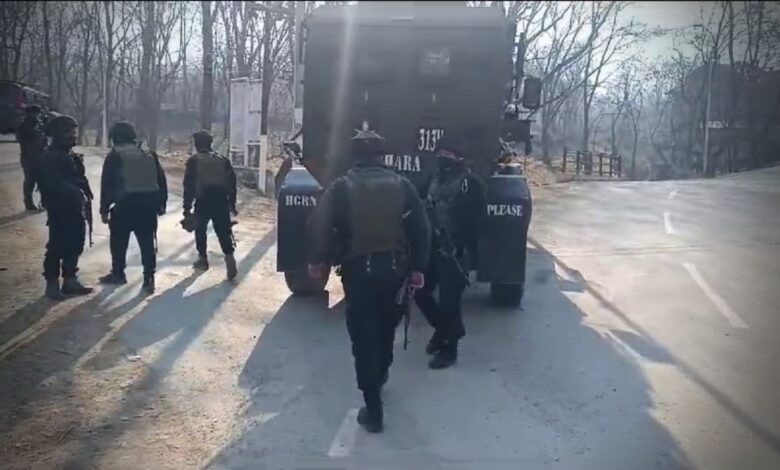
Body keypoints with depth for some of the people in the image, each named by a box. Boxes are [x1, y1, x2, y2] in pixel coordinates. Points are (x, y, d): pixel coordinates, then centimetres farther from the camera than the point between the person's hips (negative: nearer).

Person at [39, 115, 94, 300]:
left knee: (75, 247, 13)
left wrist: (86, 202, 10)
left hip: (76, 211, 8)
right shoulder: (50, 158, -11)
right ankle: (52, 284, 8)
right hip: (60, 212, -8)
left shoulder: (72, 157, 16)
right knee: (57, 248, -2)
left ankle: (70, 281, 23)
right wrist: (77, 195, -25)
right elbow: (55, 186, -22)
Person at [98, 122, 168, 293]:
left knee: (119, 242, 14)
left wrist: (104, 209, 1)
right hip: (148, 205, 4)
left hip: (124, 205, -3)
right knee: (147, 243, 5)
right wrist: (161, 203, 18)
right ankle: (149, 279, 1)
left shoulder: (114, 156, 0)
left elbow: (107, 184, -4)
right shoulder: (149, 155, 12)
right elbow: (161, 180, 13)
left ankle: (118, 274, 24)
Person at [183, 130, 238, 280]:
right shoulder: (222, 159, 11)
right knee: (223, 231, 1)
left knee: (200, 229, 19)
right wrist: (232, 204, 15)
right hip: (221, 201, 2)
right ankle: (229, 258, -17)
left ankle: (203, 259, 24)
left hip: (203, 201, -2)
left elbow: (189, 185, -4)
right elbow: (232, 182, 10)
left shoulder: (194, 161, 0)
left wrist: (187, 208, 0)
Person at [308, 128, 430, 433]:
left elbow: (321, 226, -8)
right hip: (394, 268, 3)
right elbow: (421, 229, 0)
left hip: (358, 270, -2)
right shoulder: (401, 185, 2)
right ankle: (379, 376, 47)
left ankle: (373, 410, 4)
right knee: (386, 329, 24)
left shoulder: (342, 187, -3)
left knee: (364, 338, 4)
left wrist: (319, 260, 6)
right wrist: (417, 267, 5)